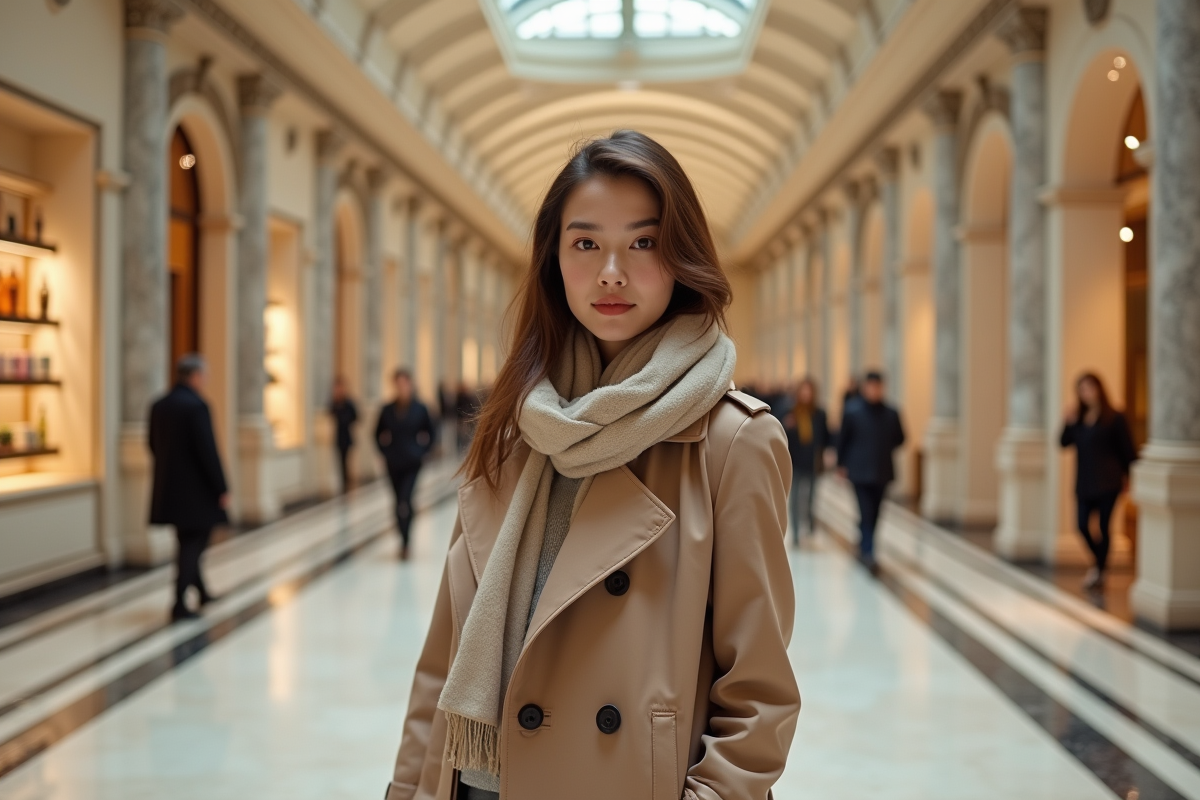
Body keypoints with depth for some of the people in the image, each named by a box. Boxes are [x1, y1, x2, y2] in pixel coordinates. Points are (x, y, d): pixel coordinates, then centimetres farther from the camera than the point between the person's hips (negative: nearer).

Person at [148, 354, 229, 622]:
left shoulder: (159, 406, 6)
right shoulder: (197, 406, -17)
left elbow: (154, 446, 13)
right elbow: (208, 451, -20)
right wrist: (222, 489, -13)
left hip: (169, 489, 7)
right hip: (196, 491, -7)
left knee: (187, 542, 20)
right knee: (192, 546, 2)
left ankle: (202, 592, 34)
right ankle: (180, 605, 1)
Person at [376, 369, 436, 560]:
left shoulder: (419, 409, -4)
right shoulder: (387, 410, 1)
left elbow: (432, 432, 6)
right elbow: (379, 433, 14)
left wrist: (423, 450, -2)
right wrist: (384, 451, 3)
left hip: (412, 463, -3)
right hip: (394, 463, 3)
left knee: (404, 501, -16)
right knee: (401, 502, 12)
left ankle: (405, 543, -11)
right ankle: (404, 540, 28)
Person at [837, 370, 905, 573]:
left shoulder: (891, 414, 1)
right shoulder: (852, 411, -6)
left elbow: (899, 438, 13)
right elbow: (843, 439, 0)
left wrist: (885, 451, 4)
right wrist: (841, 464, 2)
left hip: (882, 472, 4)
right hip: (860, 471, -4)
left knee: (873, 515, 12)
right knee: (866, 514, -10)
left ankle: (864, 548, 29)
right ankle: (868, 554, -12)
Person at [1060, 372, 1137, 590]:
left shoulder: (1114, 418, -4)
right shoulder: (1077, 418, 10)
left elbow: (1127, 450, -2)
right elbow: (1064, 443, 7)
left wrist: (1131, 476, -3)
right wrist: (1068, 424, -9)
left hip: (1107, 483, -4)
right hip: (1084, 483, 4)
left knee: (1103, 526, -2)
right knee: (1082, 525, -1)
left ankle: (1099, 570, 10)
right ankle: (1100, 563, 23)